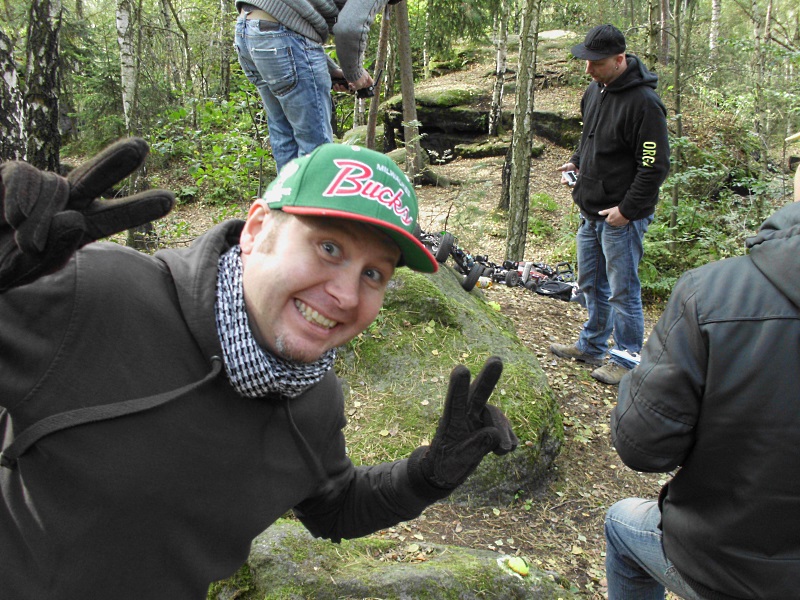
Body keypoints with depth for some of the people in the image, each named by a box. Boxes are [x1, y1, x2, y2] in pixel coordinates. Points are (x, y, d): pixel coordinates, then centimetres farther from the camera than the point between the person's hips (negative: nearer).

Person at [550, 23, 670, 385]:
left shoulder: (643, 102, -19)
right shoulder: (594, 91, 8)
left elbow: (655, 166, -19)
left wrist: (627, 210, -19)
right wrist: (576, 162, 9)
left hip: (622, 218, -9)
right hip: (590, 212, 9)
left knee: (623, 291, 2)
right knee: (591, 284, 20)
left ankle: (628, 360, 17)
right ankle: (591, 346, 36)